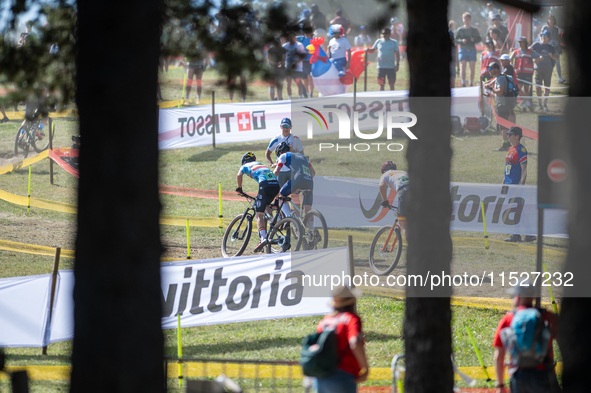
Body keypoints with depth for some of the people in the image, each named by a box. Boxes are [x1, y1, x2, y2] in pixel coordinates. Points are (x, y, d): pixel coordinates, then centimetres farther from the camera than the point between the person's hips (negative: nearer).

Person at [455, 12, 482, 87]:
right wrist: (461, 41, -13)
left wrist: (474, 40, -9)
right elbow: (455, 39, 7)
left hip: (472, 50, 1)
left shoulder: (474, 30, 11)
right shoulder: (460, 30, 8)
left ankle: (471, 83, 12)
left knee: (472, 67, 2)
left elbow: (479, 39, 12)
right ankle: (463, 83, -19)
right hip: (463, 50, -1)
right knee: (462, 66, -13)